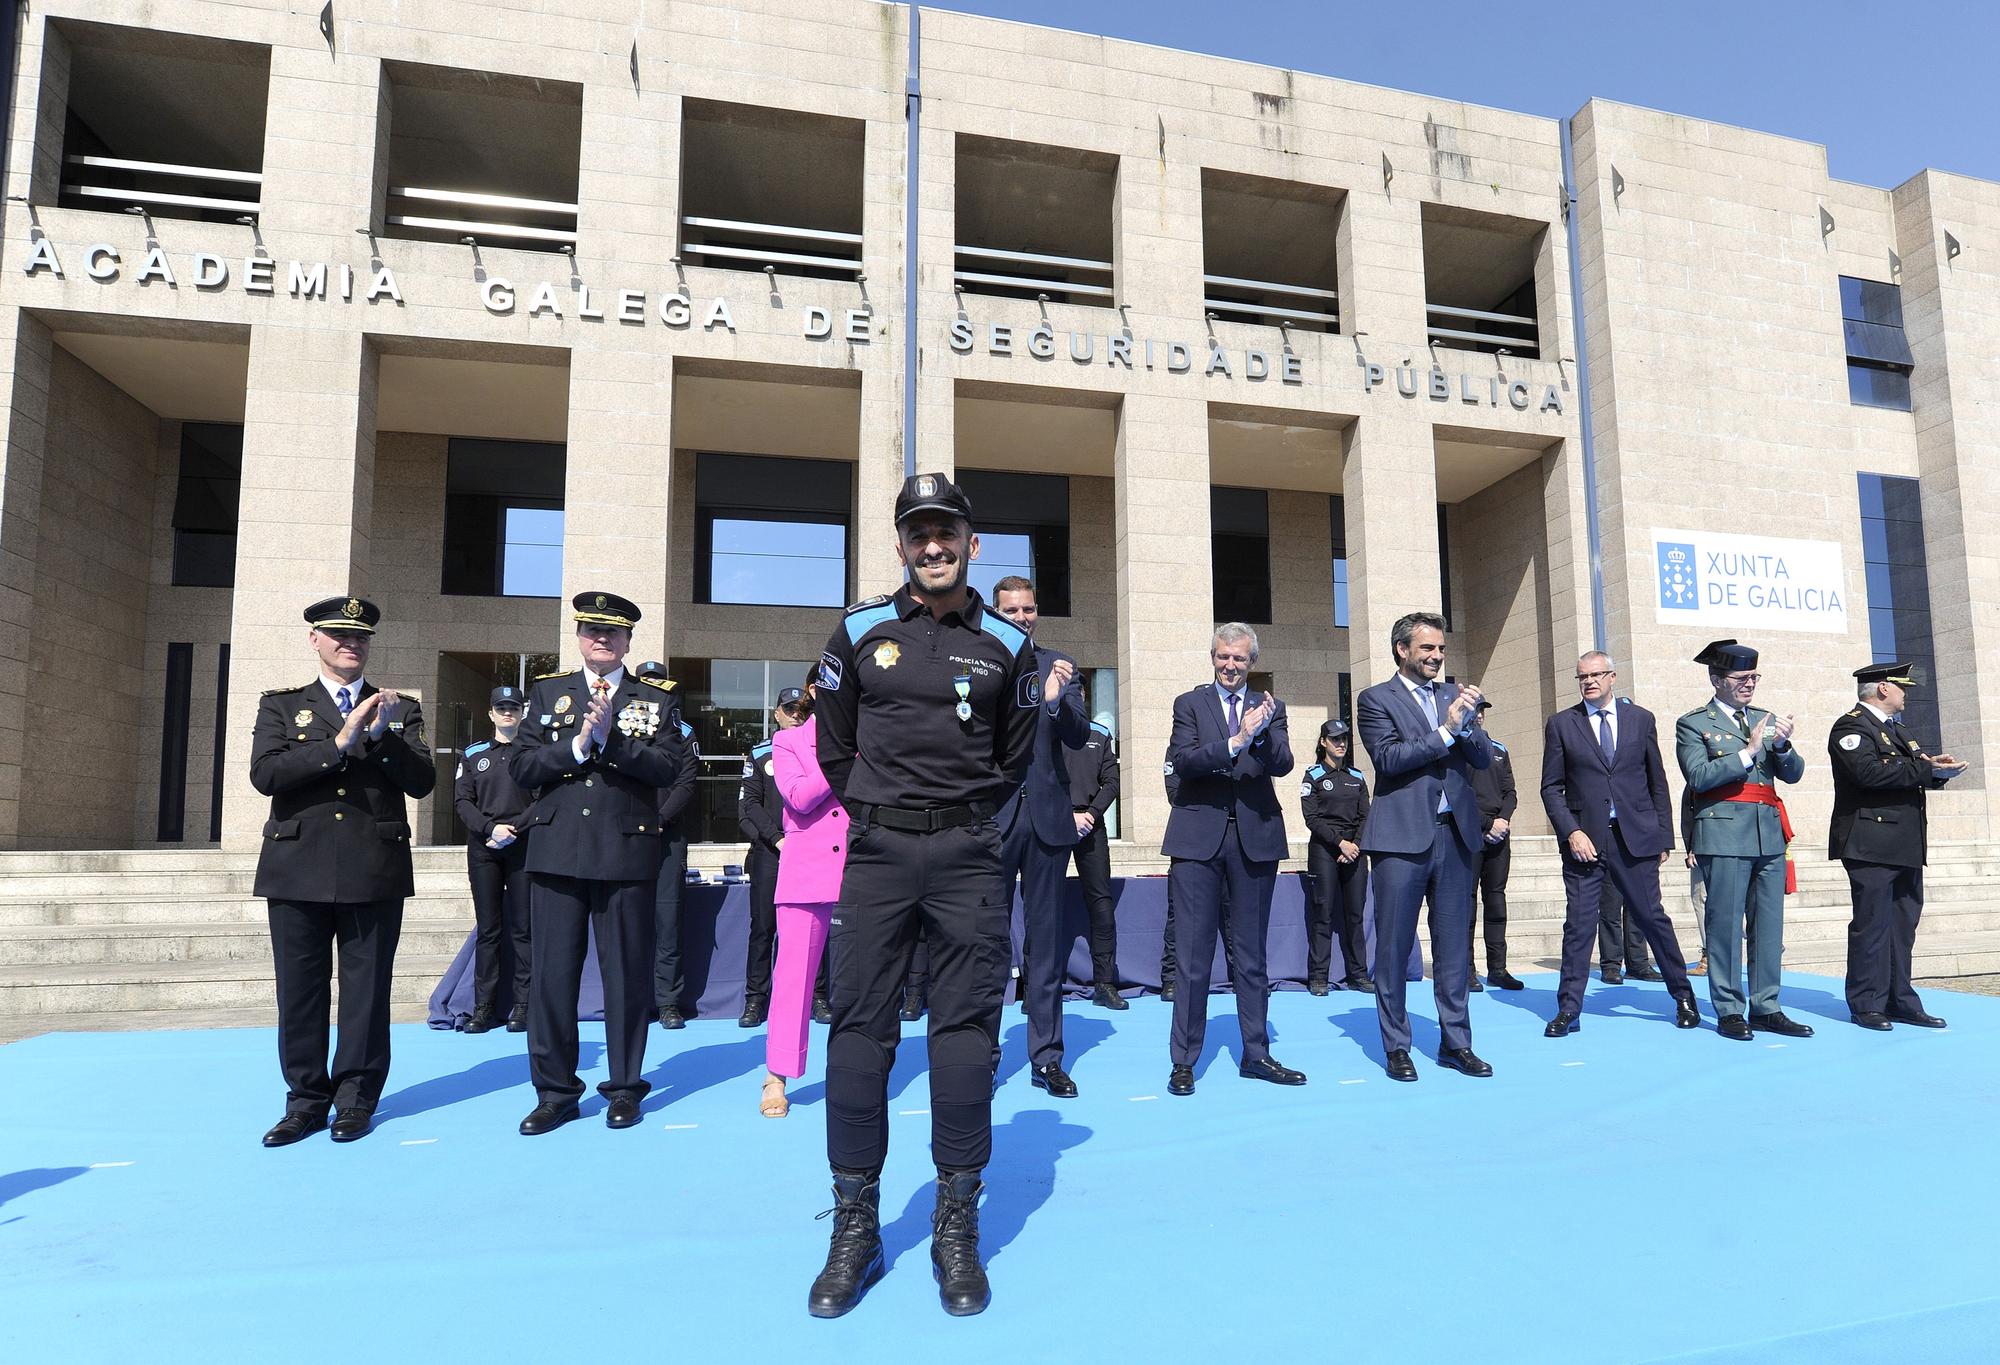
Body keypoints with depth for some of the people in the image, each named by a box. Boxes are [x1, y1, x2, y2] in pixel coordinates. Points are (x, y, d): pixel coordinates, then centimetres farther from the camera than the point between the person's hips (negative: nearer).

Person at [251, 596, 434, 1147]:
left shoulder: (401, 709, 10)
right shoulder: (281, 705, 11)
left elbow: (422, 781, 0)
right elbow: (265, 774, -6)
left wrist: (381, 734, -13)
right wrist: (339, 743, -15)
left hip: (375, 872, 0)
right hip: (299, 869, 1)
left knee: (367, 989, 4)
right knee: (300, 990, 6)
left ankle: (356, 1099, 17)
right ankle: (306, 1099, 20)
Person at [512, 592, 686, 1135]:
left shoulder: (657, 698, 7)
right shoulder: (547, 692, 12)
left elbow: (668, 766, -7)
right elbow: (522, 768, 3)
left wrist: (610, 739, -17)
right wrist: (576, 746, -12)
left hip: (627, 854, -1)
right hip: (557, 854, 2)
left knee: (627, 974, 5)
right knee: (552, 974, 4)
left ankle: (625, 1088, 19)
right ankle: (555, 1091, 18)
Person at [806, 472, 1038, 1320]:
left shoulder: (1005, 644, 4)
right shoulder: (861, 632, 3)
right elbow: (833, 747, 12)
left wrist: (963, 816, 11)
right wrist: (879, 812, 10)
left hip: (968, 857, 0)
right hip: (876, 853, 0)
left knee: (966, 1035, 3)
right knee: (858, 1031, 2)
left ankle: (957, 1231, 17)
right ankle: (854, 1230, 16)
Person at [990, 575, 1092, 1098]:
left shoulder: (1060, 666, 7)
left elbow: (1078, 737, -5)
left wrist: (1056, 700, -22)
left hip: (1047, 815, 2)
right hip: (992, 818, -1)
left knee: (1046, 942, 8)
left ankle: (1047, 1058, 16)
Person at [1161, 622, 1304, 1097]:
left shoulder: (1269, 707, 10)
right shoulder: (1189, 704, 4)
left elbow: (1282, 764, -6)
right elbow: (1182, 762, -11)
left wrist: (1262, 733, -26)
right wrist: (1235, 743, -25)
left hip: (1255, 839, 2)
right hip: (1199, 839, -2)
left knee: (1251, 955, 12)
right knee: (1192, 955, 1)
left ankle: (1256, 1055, 22)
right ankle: (1184, 1061, 10)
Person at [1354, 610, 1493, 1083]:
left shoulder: (1453, 694, 15)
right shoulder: (1375, 699, 1)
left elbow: (1484, 757, 8)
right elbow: (1388, 758, -13)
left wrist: (1466, 722, -11)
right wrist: (1444, 730, -16)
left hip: (1455, 832, 5)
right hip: (1402, 835, -4)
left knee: (1454, 945, 10)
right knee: (1394, 945, 2)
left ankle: (1455, 1042, 21)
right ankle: (1396, 1047, 13)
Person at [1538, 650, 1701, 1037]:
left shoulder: (1641, 719, 8)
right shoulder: (1561, 724, 4)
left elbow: (1658, 783, 10)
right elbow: (1551, 787, 2)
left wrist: (1664, 835, 6)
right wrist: (1571, 832, -9)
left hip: (1636, 839, 1)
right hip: (1584, 840, -1)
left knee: (1653, 917, 7)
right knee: (1578, 924, 1)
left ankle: (1683, 995, 26)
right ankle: (1568, 1009, 8)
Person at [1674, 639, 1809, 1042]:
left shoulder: (1765, 719, 17)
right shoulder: (1693, 724, 0)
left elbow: (1793, 773, 11)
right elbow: (1699, 776, -11)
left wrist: (1782, 745, -8)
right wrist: (1747, 752, -15)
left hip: (1770, 834, 5)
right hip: (1725, 834, -5)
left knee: (1769, 925, 6)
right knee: (1725, 923, -2)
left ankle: (1766, 1008, 14)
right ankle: (1729, 1011, 5)